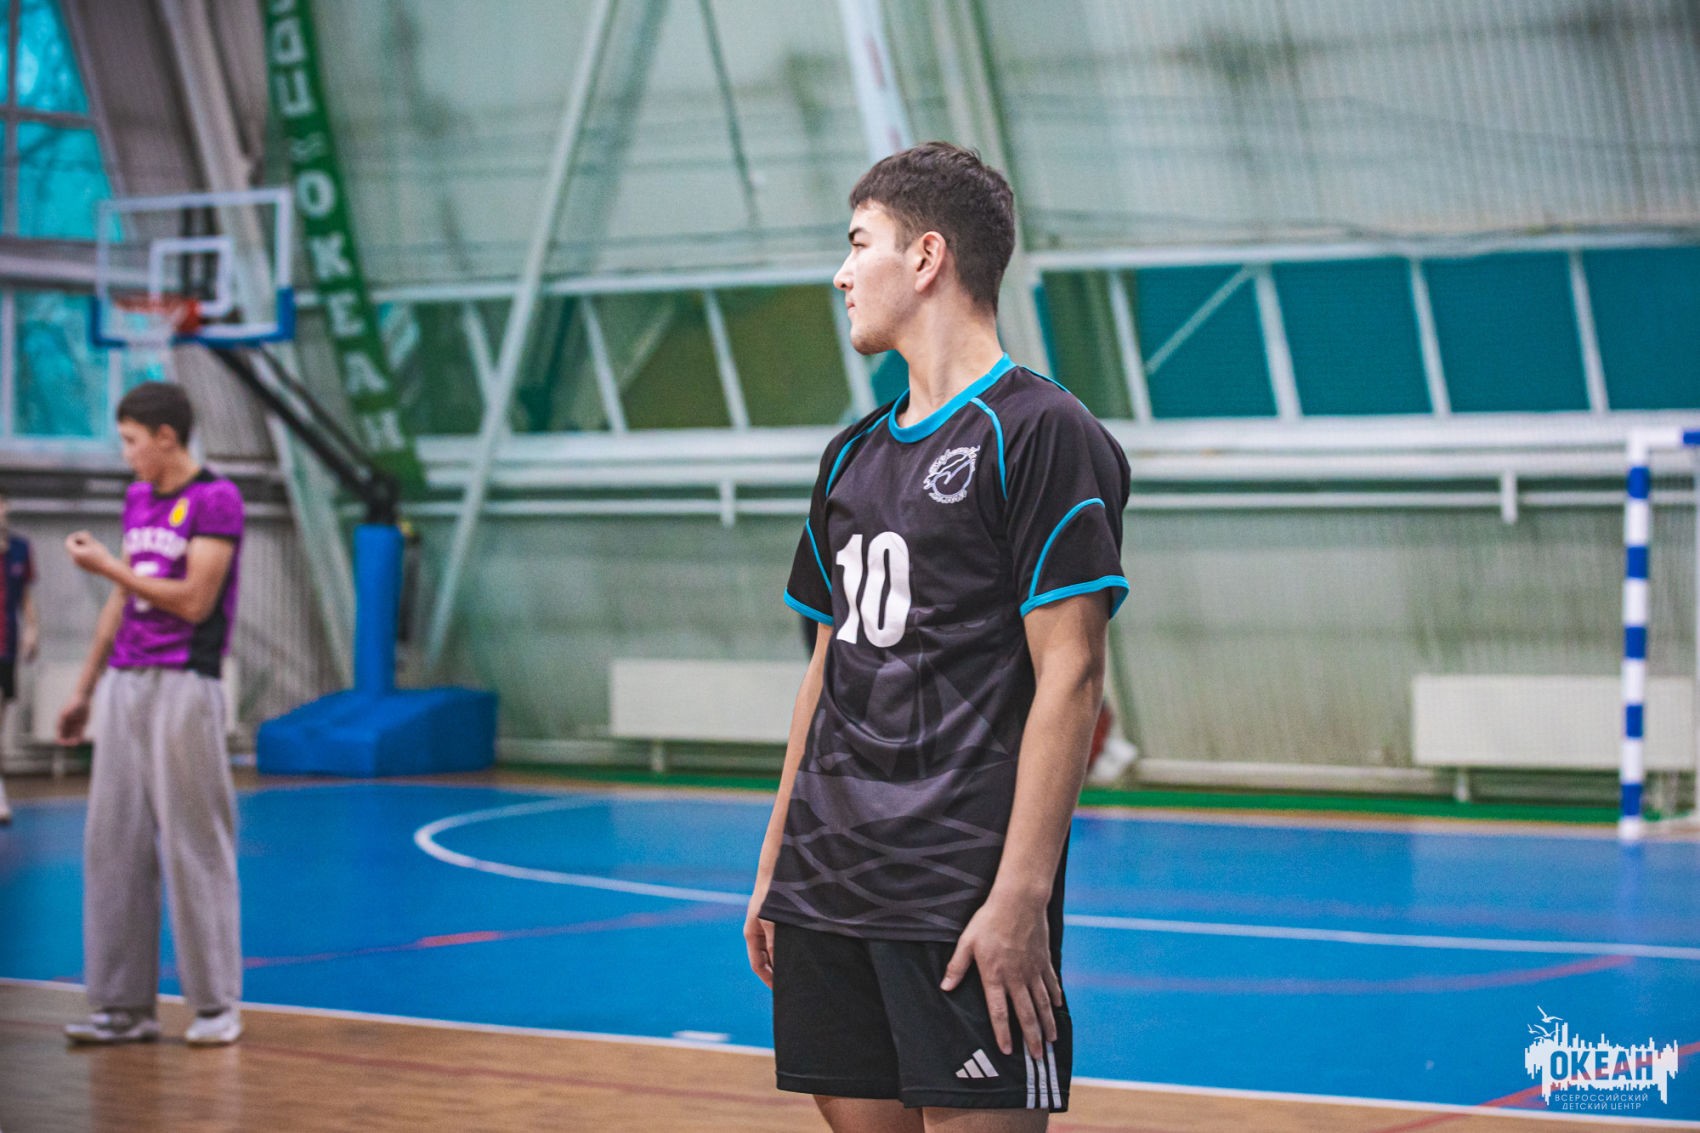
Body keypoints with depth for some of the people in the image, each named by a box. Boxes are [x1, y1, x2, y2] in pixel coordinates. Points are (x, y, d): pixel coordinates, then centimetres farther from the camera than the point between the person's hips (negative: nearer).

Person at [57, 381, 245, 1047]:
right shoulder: (137, 500, 15)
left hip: (183, 689, -7)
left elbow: (192, 600, -15)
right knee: (113, 847, 5)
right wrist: (85, 689, 22)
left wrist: (107, 566, -10)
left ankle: (216, 1004, 5)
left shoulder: (215, 500, -8)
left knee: (194, 848, -3)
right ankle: (124, 1005, 10)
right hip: (124, 686, 7)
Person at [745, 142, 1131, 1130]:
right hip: (830, 891, 7)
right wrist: (776, 869, 18)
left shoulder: (1041, 434, -8)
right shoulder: (854, 454, 16)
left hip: (962, 900, -7)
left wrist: (1019, 899, -18)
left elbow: (1070, 677, -13)